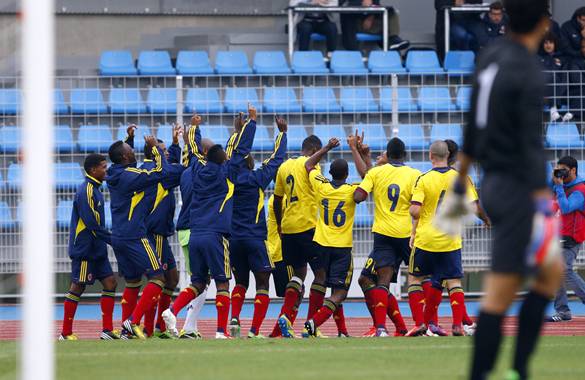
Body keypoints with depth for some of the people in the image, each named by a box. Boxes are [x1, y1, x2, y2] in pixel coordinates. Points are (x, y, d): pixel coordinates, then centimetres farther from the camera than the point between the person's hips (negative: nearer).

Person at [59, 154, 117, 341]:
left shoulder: (94, 190, 14)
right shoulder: (86, 191, -16)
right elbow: (91, 224, -21)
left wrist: (111, 239, 13)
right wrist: (113, 239, -16)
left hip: (96, 249, 9)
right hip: (84, 248, -9)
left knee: (110, 282, 3)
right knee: (78, 286, -3)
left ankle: (107, 330, 3)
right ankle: (66, 333, 5)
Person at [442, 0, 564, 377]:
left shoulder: (491, 58, 9)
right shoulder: (528, 75, -17)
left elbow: (473, 128, 19)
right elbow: (532, 148, -22)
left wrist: (459, 188, 27)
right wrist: (543, 213, -22)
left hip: (494, 185, 9)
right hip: (518, 189, -9)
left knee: (552, 272, 16)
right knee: (498, 297, -7)